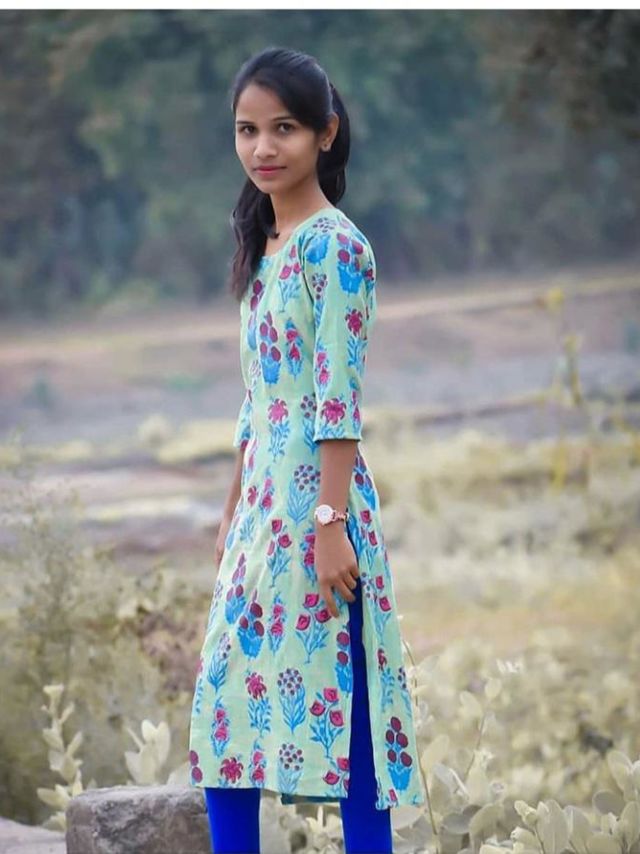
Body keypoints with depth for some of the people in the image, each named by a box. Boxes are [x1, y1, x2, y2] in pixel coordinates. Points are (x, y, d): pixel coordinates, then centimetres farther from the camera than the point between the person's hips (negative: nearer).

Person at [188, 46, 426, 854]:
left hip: (315, 500, -9)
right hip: (262, 501, 9)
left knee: (331, 692, -7)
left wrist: (332, 520, -20)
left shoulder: (335, 246, -10)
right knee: (228, 695, 8)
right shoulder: (265, 249, 15)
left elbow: (339, 398, -16)